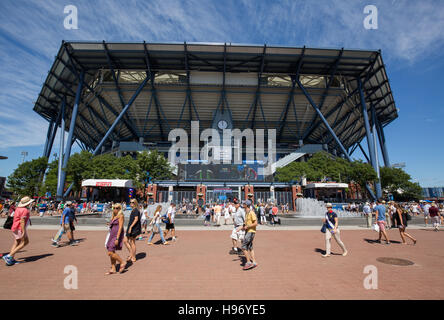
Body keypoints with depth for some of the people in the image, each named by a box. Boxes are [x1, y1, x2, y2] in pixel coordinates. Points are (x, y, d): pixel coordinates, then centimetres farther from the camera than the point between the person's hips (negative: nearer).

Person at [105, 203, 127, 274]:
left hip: (117, 235, -8)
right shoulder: (113, 217, 15)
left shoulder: (121, 216, -10)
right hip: (112, 235, 8)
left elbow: (120, 227, -17)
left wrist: (117, 239, -22)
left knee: (110, 253, -11)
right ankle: (113, 269, 17)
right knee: (111, 253, 8)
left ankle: (122, 262, 3)